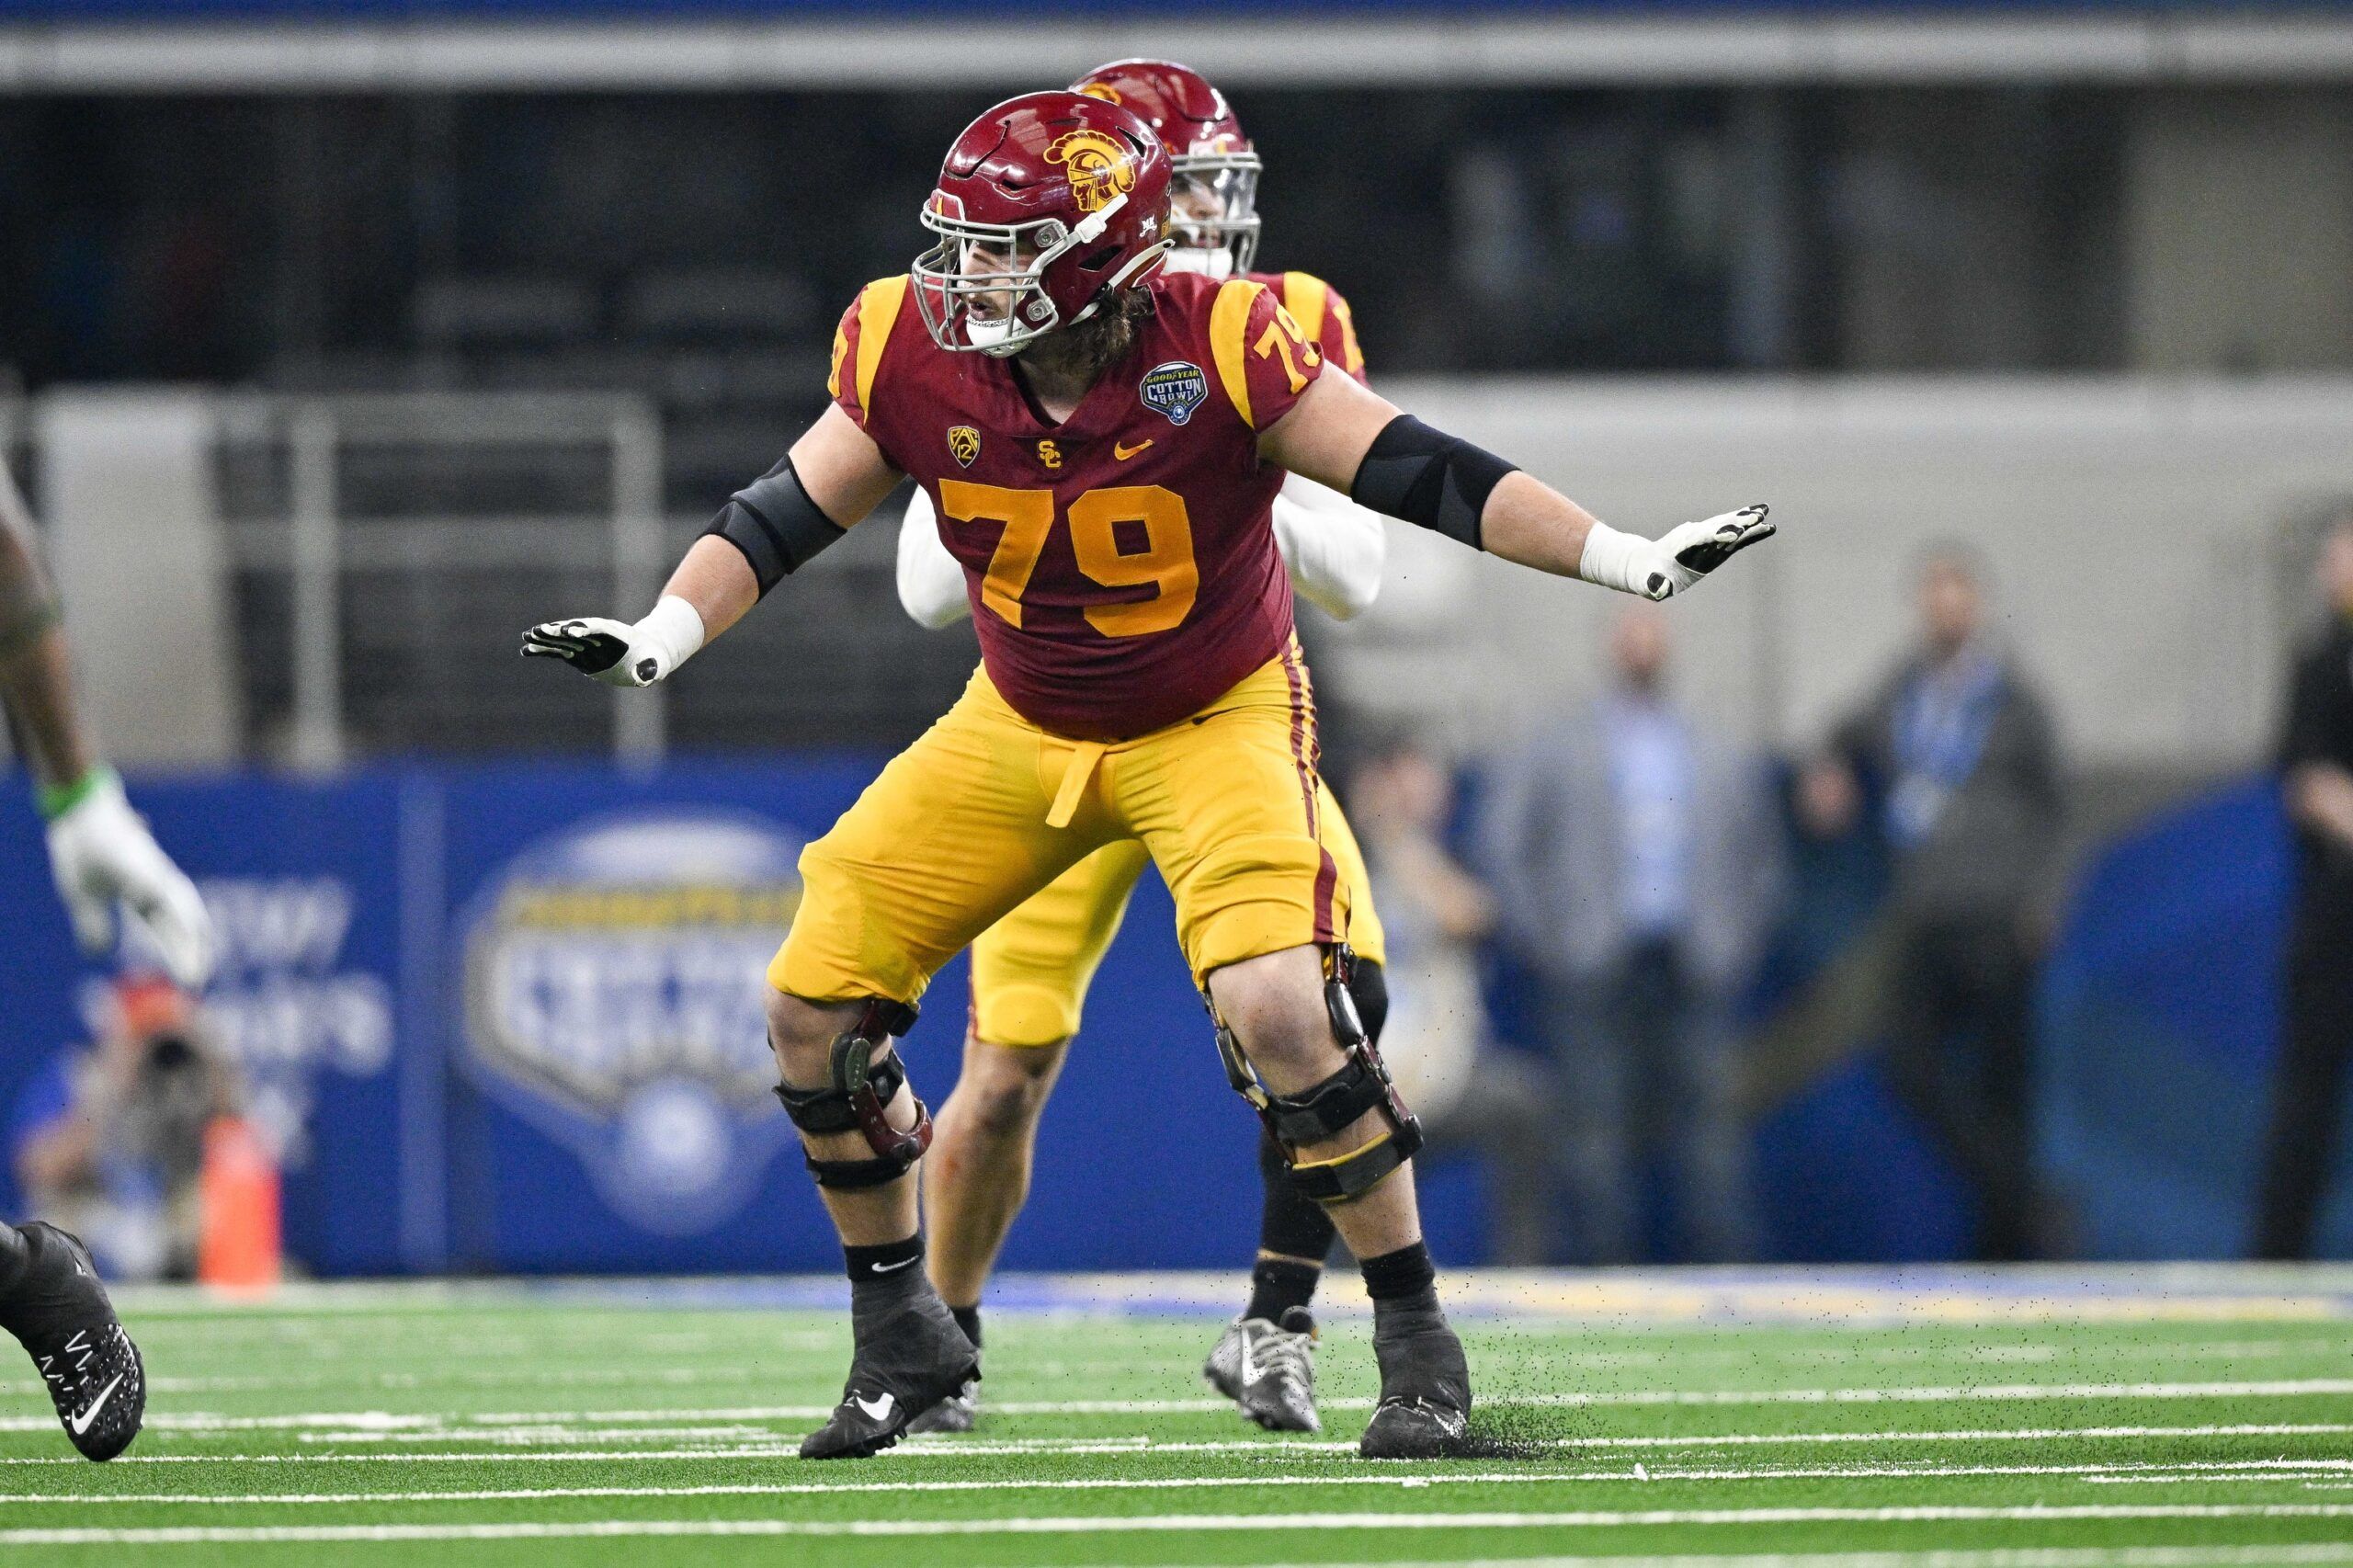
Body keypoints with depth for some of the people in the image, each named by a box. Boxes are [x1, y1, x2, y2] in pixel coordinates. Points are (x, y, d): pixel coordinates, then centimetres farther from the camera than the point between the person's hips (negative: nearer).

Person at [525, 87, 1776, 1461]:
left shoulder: (1220, 352, -26)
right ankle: (904, 1338, 18)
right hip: (1022, 728, 4)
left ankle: (1418, 1339, -8)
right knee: (815, 1008, -2)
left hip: (1219, 719, -4)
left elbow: (1422, 474, -24)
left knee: (1281, 1010, -26)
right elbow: (779, 521, -8)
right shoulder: (916, 360, -16)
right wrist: (661, 637, -24)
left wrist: (1632, 562, -30)